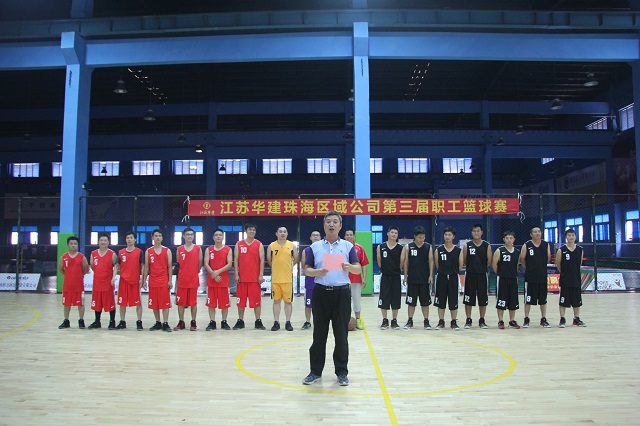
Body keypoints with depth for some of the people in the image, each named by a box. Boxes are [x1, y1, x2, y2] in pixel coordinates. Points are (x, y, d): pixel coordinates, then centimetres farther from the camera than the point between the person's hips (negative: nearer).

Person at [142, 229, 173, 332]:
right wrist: (144, 281, 3)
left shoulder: (167, 251, 1)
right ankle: (158, 323, 18)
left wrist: (170, 280, -6)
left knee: (165, 303, -3)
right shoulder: (148, 251, 7)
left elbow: (169, 267, 0)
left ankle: (165, 324, 0)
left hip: (164, 281, -3)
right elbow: (146, 267, 8)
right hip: (153, 281, 3)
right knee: (154, 304, 7)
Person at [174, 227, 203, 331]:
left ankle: (193, 322, 14)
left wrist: (194, 274, 9)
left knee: (193, 302, 5)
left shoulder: (198, 248, 0)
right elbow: (178, 264, 12)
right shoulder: (179, 249, 4)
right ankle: (181, 322, 16)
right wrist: (184, 274, 10)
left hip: (194, 280, -1)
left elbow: (200, 264, 5)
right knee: (181, 302, 5)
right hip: (182, 280, 2)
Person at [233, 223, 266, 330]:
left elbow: (262, 260, -1)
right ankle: (240, 321, 18)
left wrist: (261, 275, -8)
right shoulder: (239, 244, 6)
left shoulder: (259, 244, 2)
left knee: (256, 300, 1)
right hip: (242, 277, 2)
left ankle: (258, 321, 9)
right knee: (240, 300, 7)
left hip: (255, 278, -1)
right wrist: (236, 275, -3)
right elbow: (236, 260, 5)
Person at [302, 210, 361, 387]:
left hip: (342, 293, -1)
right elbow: (307, 269, 6)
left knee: (341, 335, 3)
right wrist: (317, 272, -15)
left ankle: (342, 372, 15)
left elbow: (358, 268, 2)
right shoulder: (315, 246, 7)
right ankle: (315, 371, 17)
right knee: (319, 334, 6)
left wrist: (349, 267, -20)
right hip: (321, 293, 1)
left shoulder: (348, 246, 5)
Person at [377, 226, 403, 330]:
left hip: (396, 277, 0)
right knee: (384, 299, 3)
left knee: (396, 299, 6)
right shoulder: (381, 247, 0)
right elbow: (379, 261, 7)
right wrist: (385, 269, 9)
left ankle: (394, 321, 17)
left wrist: (396, 270, 6)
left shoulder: (400, 248, -1)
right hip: (385, 276, 0)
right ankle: (385, 320, 15)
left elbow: (402, 263, 3)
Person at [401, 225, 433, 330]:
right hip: (412, 279, 0)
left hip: (425, 279, 1)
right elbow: (405, 262, 2)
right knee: (411, 301, 5)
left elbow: (431, 261, 1)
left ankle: (426, 321, 15)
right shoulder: (408, 247, -1)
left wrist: (431, 275, -7)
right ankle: (410, 321, 14)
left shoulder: (428, 247, 1)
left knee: (425, 301, 7)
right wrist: (405, 276, 0)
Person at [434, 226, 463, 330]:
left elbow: (460, 265, 4)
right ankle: (441, 322, 15)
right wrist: (444, 271, 5)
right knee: (440, 301, 5)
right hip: (441, 277, 0)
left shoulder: (458, 250, 0)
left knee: (453, 301, 5)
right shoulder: (439, 249, 0)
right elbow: (437, 264, 5)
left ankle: (454, 322, 15)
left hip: (453, 278, 0)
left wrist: (452, 271, 6)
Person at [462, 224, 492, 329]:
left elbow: (489, 261, 4)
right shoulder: (467, 245, 0)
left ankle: (482, 320, 18)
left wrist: (481, 267, 6)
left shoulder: (486, 246, 2)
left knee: (483, 299, 6)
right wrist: (472, 266, 5)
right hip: (470, 274, -1)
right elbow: (464, 260, 2)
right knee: (468, 299, 3)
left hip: (482, 274, 1)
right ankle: (468, 320, 14)